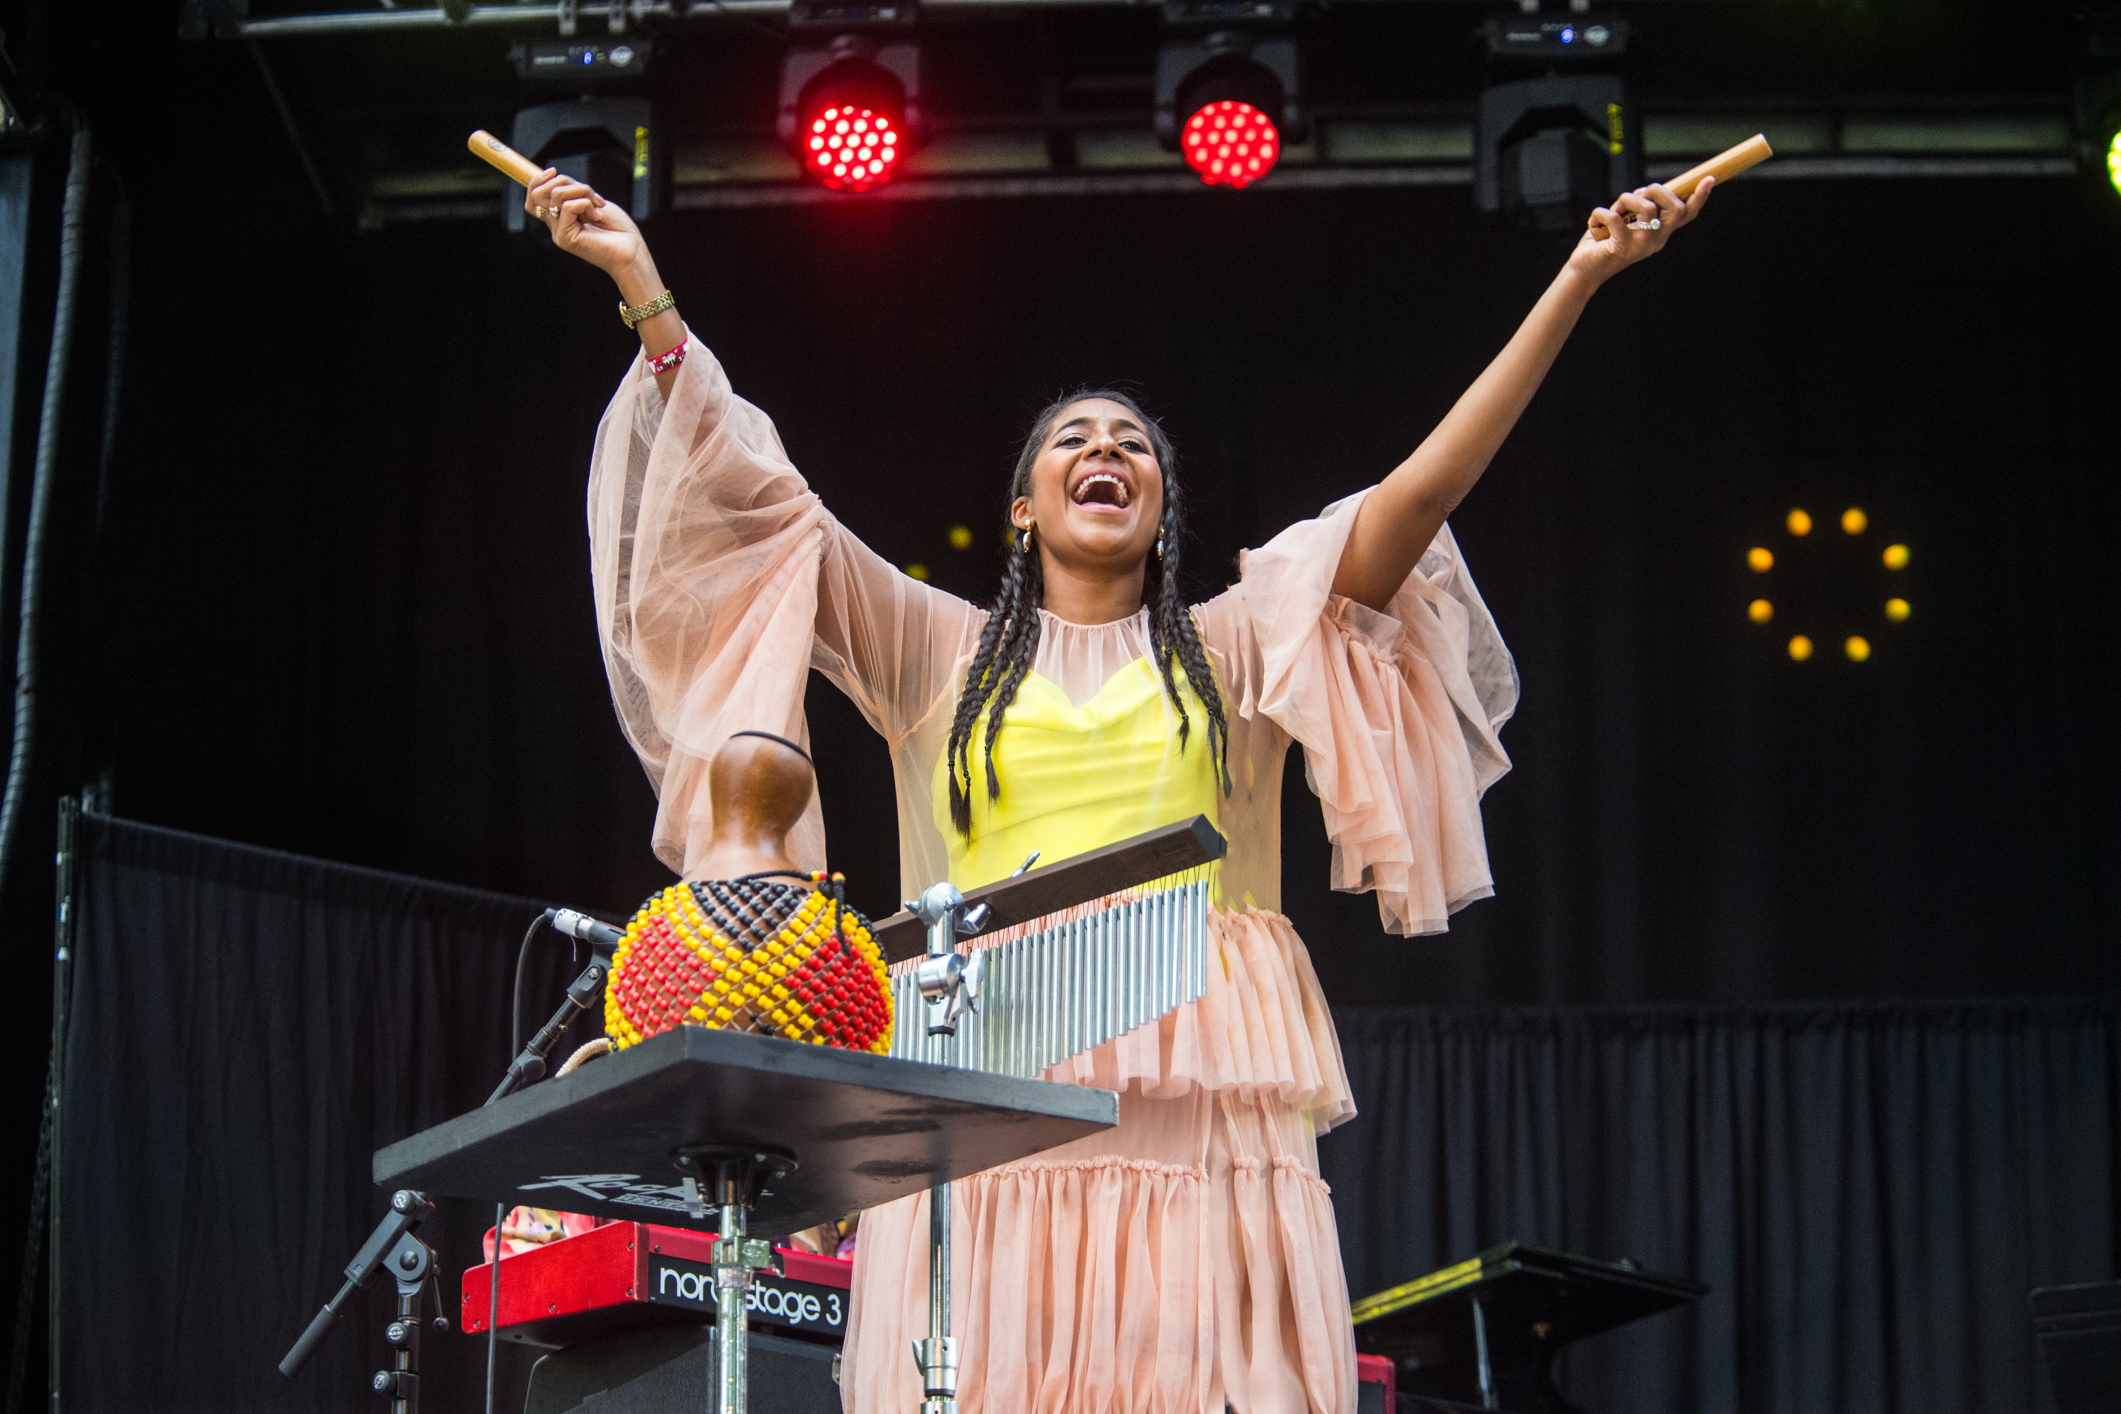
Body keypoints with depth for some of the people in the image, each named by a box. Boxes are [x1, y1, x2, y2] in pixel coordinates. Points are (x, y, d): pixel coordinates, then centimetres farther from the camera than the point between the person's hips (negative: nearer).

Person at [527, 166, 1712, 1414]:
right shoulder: (941, 655, 20)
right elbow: (765, 507, 13)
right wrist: (645, 292, 7)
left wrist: (1577, 282, 5)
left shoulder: (1232, 650, 20)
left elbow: (1422, 489, 12)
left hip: (1202, 1117, 0)